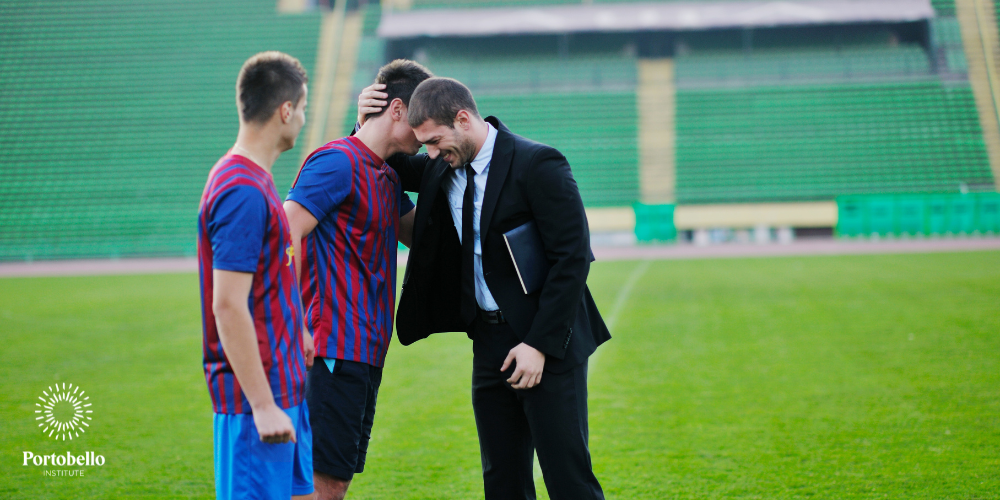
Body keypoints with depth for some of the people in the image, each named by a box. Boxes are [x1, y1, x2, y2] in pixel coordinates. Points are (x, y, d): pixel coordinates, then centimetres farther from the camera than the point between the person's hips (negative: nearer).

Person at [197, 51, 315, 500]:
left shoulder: (252, 181, 12)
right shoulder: (243, 193, -19)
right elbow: (228, 307, -22)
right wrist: (262, 406, -22)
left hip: (284, 389, 10)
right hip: (259, 398, -10)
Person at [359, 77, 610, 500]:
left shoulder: (537, 164, -14)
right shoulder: (443, 167, 7)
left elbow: (573, 258, -16)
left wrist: (539, 345, -18)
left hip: (547, 346, -7)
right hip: (490, 344, 7)